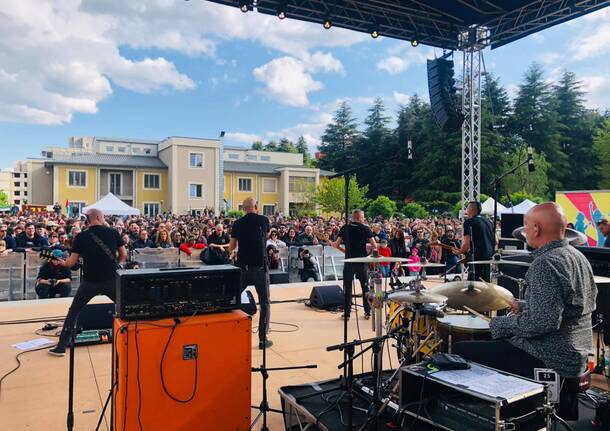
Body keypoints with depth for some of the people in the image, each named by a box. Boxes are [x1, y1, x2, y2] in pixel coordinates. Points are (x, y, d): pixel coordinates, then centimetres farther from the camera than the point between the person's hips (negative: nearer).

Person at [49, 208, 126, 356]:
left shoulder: (81, 237, -1)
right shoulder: (113, 232, 0)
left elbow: (71, 262, -1)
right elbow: (123, 255, 3)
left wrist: (62, 262, 22)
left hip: (90, 281, 0)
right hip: (111, 280, 0)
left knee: (73, 311, 18)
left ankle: (61, 347, 15)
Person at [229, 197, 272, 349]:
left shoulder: (238, 223, 1)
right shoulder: (264, 220, 0)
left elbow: (231, 248, 5)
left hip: (242, 267, 2)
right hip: (260, 267, -1)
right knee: (264, 303, 6)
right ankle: (263, 339, 3)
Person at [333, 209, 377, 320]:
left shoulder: (344, 228, 3)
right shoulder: (365, 228, -2)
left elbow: (336, 245, 0)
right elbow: (375, 246, -7)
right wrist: (367, 252, 11)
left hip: (349, 261, 1)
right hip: (362, 261, 0)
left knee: (347, 287, 7)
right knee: (365, 287, 12)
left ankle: (347, 313, 7)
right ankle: (367, 312, 16)